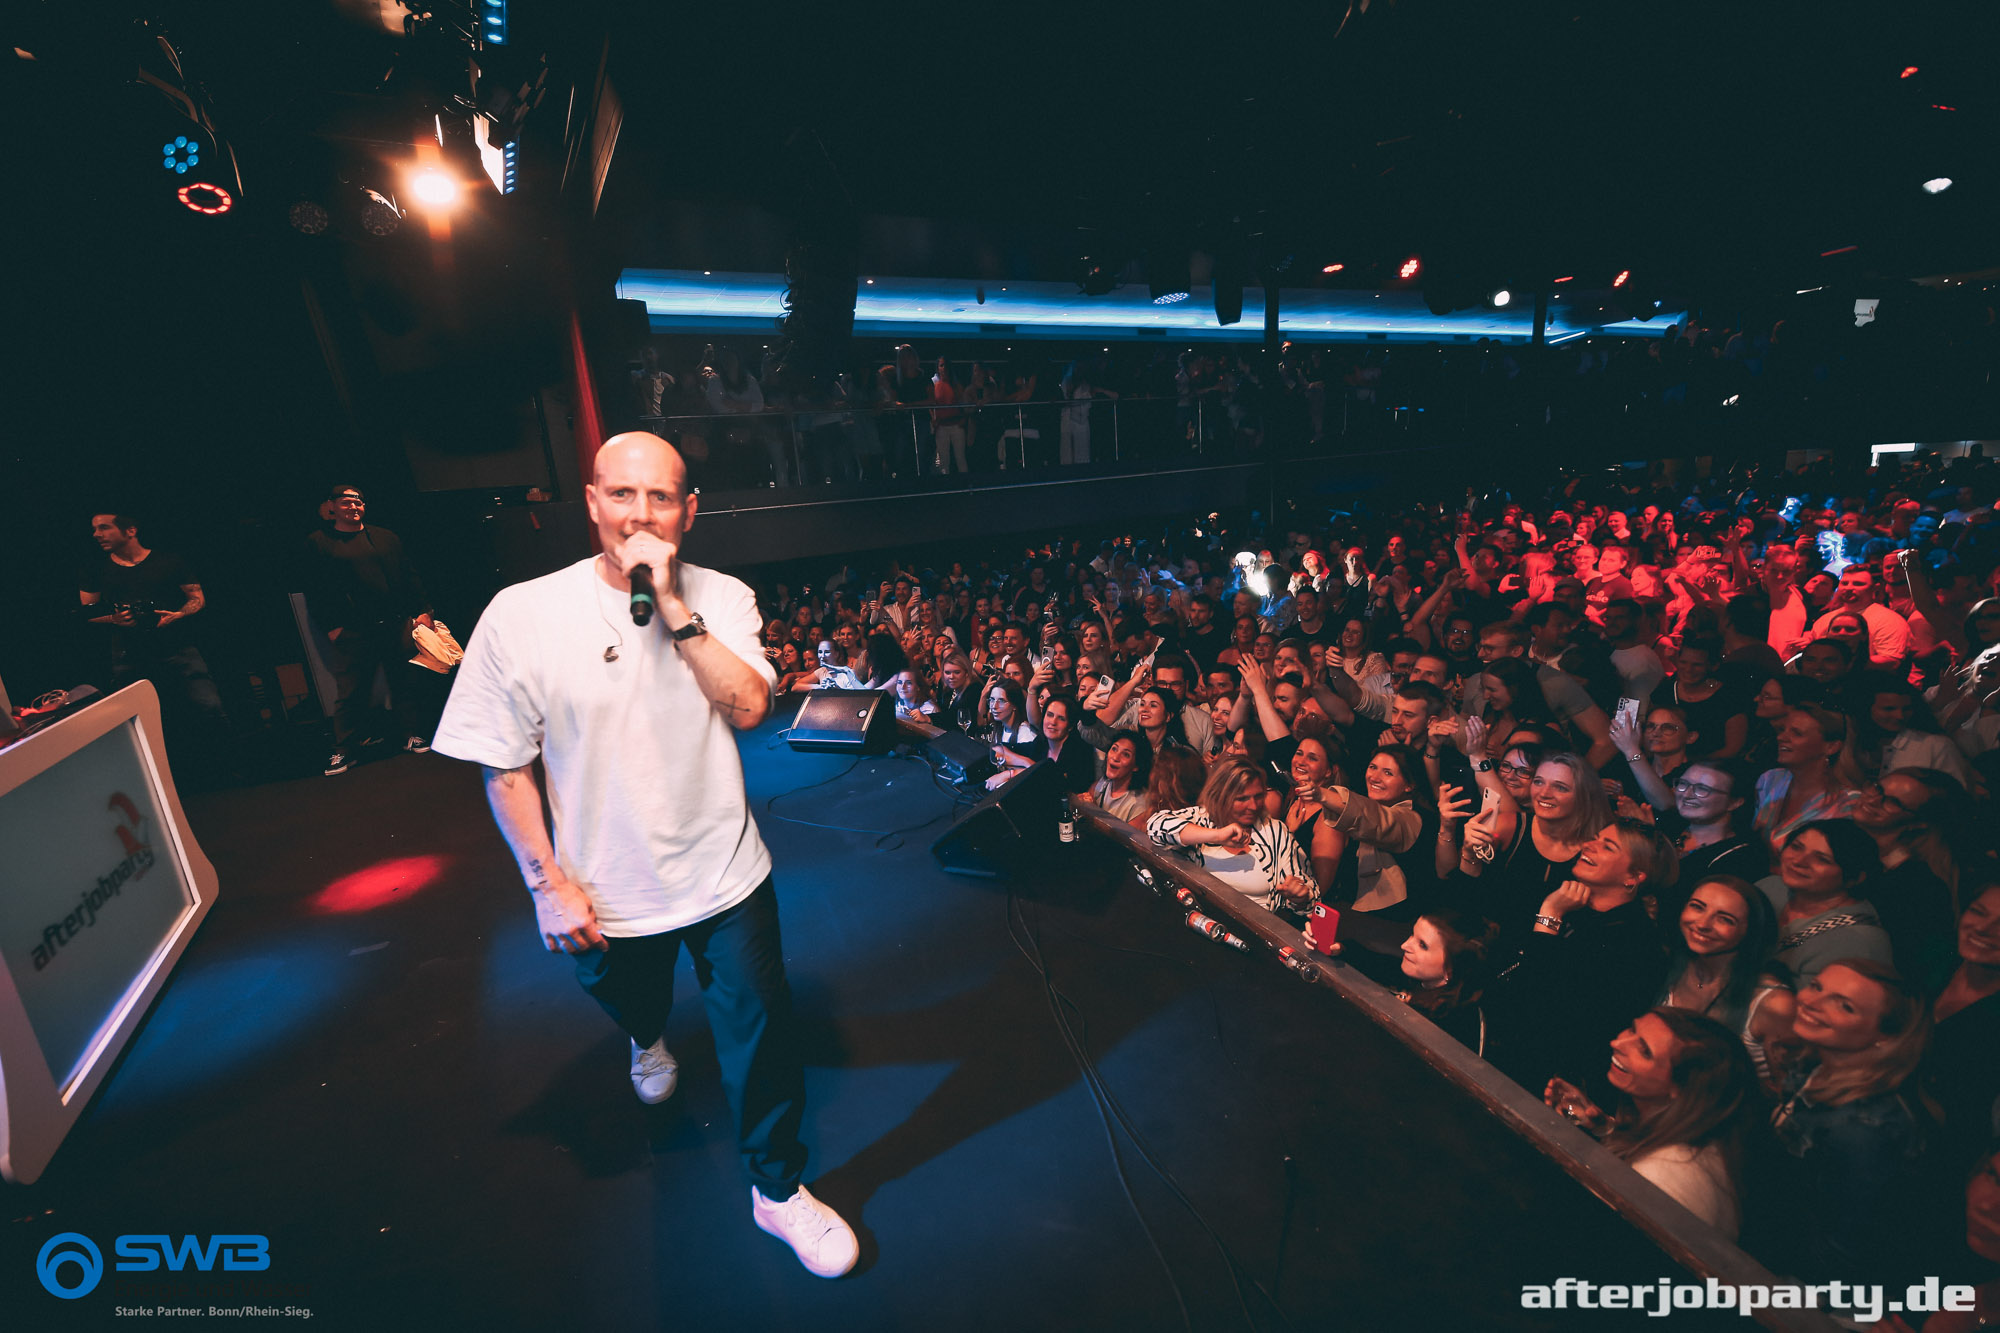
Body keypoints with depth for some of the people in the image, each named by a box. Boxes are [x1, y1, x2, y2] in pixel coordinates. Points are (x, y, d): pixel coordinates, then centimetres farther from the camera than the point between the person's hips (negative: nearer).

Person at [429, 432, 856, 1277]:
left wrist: (674, 606, -29)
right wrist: (547, 883, -8)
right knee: (628, 1001, 31)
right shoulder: (521, 615, -13)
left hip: (725, 882, 0)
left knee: (760, 1042, 11)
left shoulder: (722, 598, -10)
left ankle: (776, 1190, 38)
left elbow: (749, 708, -24)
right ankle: (650, 1039, 70)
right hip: (607, 893, 1)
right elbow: (504, 767, -7)